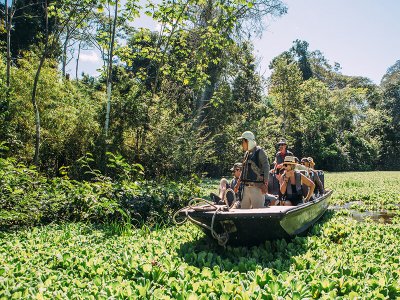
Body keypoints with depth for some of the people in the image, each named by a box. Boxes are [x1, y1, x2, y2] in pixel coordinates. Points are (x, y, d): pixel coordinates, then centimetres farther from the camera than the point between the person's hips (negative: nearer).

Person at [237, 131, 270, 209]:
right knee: (244, 208, 9)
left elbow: (266, 167, -11)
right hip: (246, 187, 8)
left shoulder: (259, 151, -5)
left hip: (257, 186, -8)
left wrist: (265, 184, -18)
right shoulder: (247, 153, 18)